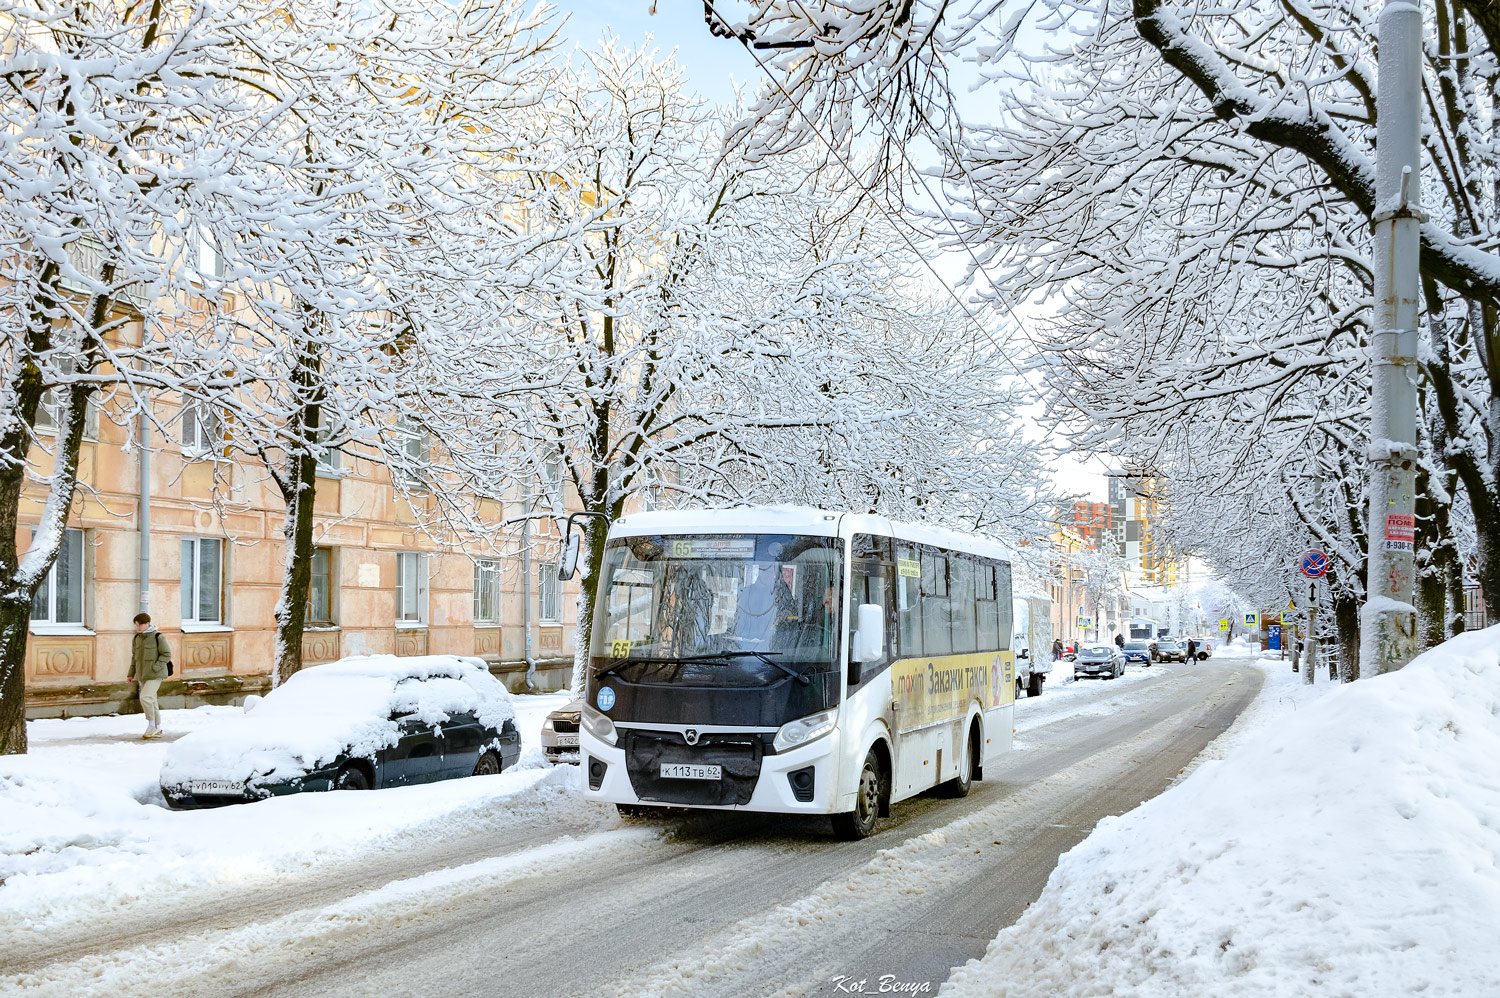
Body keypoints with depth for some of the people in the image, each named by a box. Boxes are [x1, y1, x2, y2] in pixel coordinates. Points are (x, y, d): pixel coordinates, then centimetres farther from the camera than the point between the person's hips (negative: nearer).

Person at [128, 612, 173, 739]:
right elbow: (135, 657, 18)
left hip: (156, 675, -7)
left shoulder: (158, 637, -10)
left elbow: (166, 655, -9)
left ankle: (151, 726, -9)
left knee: (145, 697, -21)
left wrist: (155, 668, -18)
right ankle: (157, 730, 17)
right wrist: (131, 674, 10)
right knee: (151, 702, 9)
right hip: (143, 675, 7)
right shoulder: (136, 639, 9)